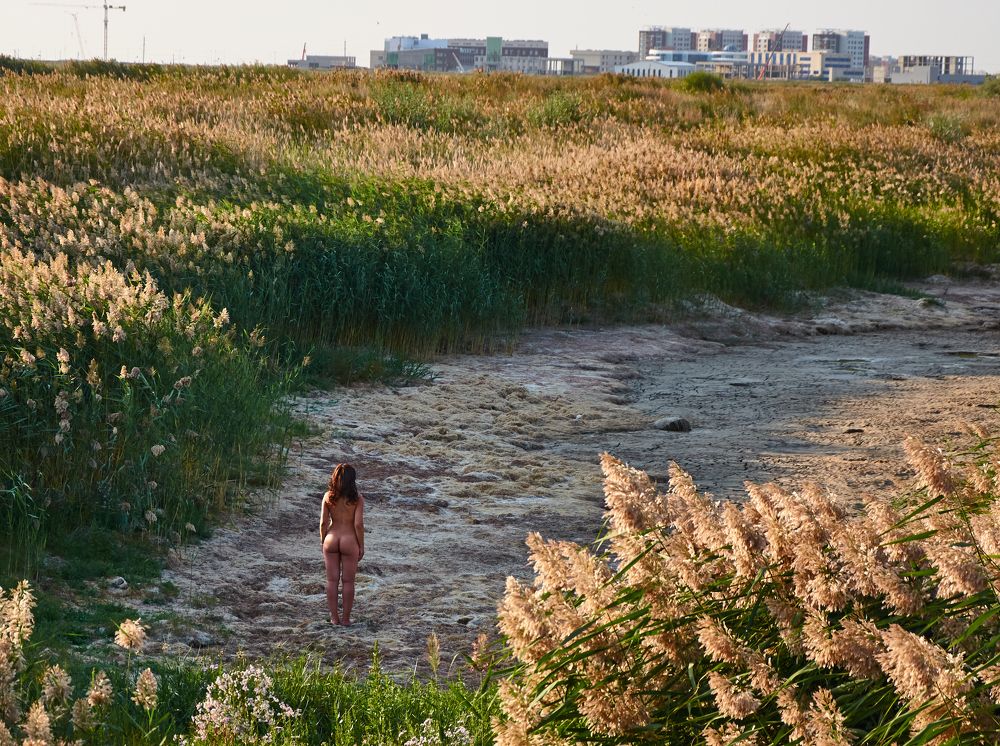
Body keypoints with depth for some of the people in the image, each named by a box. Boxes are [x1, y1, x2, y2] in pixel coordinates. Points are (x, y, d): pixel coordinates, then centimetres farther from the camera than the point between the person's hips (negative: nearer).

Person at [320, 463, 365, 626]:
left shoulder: (328, 496, -4)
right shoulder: (357, 498, -11)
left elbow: (323, 522, -2)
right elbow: (358, 524, -13)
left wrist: (323, 542, 12)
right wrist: (361, 546, -2)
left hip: (331, 539, 2)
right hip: (349, 540, -2)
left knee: (332, 580, 10)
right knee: (348, 581, 8)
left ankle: (334, 617, 14)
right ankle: (346, 618, 11)